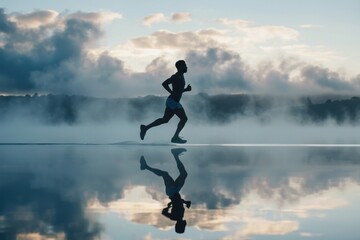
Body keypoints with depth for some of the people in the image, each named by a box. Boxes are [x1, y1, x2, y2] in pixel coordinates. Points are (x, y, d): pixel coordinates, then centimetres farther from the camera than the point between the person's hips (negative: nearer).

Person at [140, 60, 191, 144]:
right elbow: (164, 83, -23)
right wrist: (172, 93, -21)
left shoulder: (181, 77, 16)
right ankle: (175, 137, -3)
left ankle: (145, 128, 17)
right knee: (184, 118, -6)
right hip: (173, 102, -10)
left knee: (165, 119, 14)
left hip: (172, 102, 10)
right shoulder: (176, 77, -14)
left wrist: (186, 89, 11)